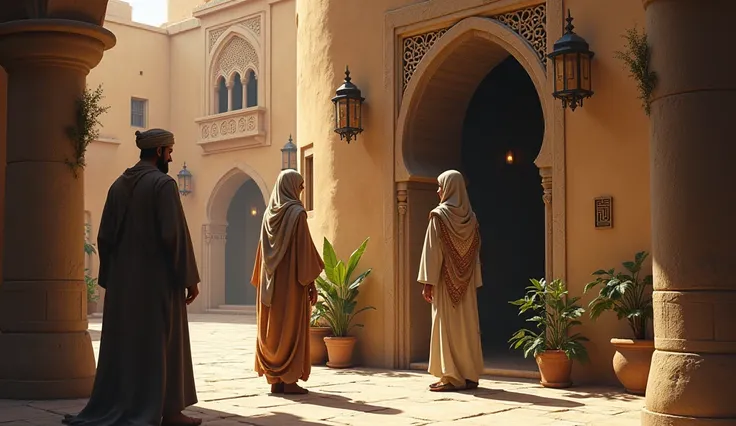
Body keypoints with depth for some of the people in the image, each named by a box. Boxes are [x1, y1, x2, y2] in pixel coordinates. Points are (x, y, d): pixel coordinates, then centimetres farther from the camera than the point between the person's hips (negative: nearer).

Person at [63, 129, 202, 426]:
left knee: (123, 342, 12)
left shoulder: (118, 185, 10)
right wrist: (190, 278, -13)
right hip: (158, 278, -7)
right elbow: (175, 234, -18)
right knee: (162, 343, 0)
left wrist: (109, 278, 14)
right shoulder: (164, 183, -12)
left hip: (123, 279, 7)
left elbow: (105, 236, 9)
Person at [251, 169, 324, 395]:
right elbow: (304, 249, -14)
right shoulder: (296, 213, -11)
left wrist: (262, 280, 17)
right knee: (292, 328, -1)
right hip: (292, 280, -6)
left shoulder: (269, 213, 9)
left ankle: (275, 380, 11)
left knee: (272, 328, 9)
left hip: (271, 281, 7)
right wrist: (311, 281, -10)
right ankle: (289, 380, 1)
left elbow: (262, 250, 12)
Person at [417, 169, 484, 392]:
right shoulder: (470, 217, 8)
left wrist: (428, 282, -11)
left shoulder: (439, 215, -10)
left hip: (446, 280, -6)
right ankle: (470, 375, 10)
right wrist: (475, 281, 14)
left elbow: (432, 250, -13)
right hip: (466, 281, 6)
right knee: (467, 325, 7)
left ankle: (452, 377, -3)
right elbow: (476, 251, 10)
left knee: (447, 326, -3)